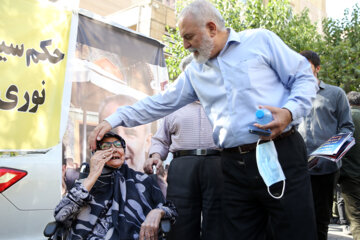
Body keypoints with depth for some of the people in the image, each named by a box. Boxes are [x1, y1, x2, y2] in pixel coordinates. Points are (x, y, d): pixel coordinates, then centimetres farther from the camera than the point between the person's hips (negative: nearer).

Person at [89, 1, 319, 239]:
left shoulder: (260, 40, 3)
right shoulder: (194, 72, 17)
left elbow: (305, 77, 3)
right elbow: (160, 103, 17)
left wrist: (290, 111, -16)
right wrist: (114, 120, 9)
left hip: (281, 156, -4)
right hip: (235, 166, 4)